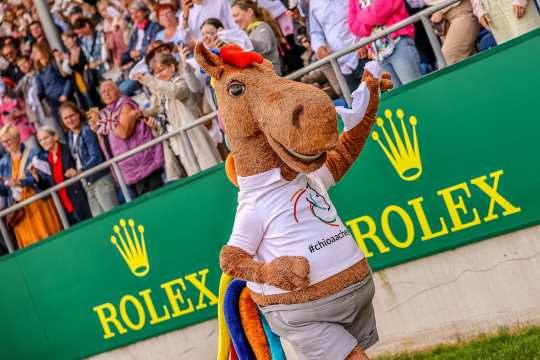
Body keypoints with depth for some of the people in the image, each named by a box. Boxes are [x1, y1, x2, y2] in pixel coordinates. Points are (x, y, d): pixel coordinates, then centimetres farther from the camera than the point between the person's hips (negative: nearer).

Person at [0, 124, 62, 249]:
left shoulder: (34, 154, -1)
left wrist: (20, 182, -19)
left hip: (39, 202, -3)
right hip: (19, 209, 3)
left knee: (48, 236, -1)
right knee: (29, 242, 2)